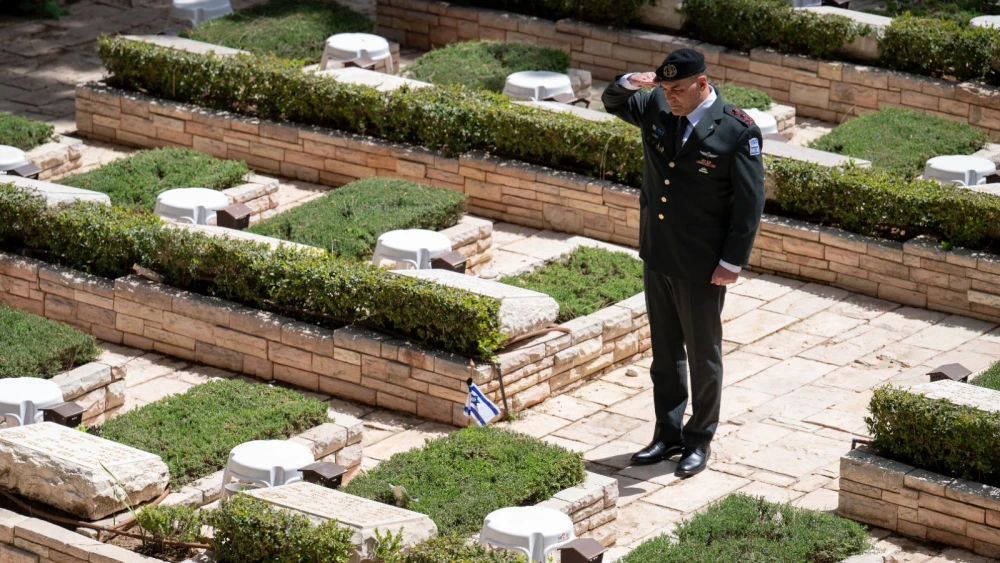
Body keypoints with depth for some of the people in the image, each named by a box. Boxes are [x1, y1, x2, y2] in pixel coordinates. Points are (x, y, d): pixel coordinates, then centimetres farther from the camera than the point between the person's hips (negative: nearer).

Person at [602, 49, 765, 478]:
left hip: (702, 266, -6)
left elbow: (750, 202, -14)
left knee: (702, 356, 9)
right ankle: (668, 434, 29)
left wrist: (733, 261, -15)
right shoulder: (657, 108, -2)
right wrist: (627, 85, -10)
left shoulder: (737, 132, -18)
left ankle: (700, 440, 23)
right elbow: (612, 103, 15)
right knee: (664, 352, 16)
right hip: (657, 256, 6)